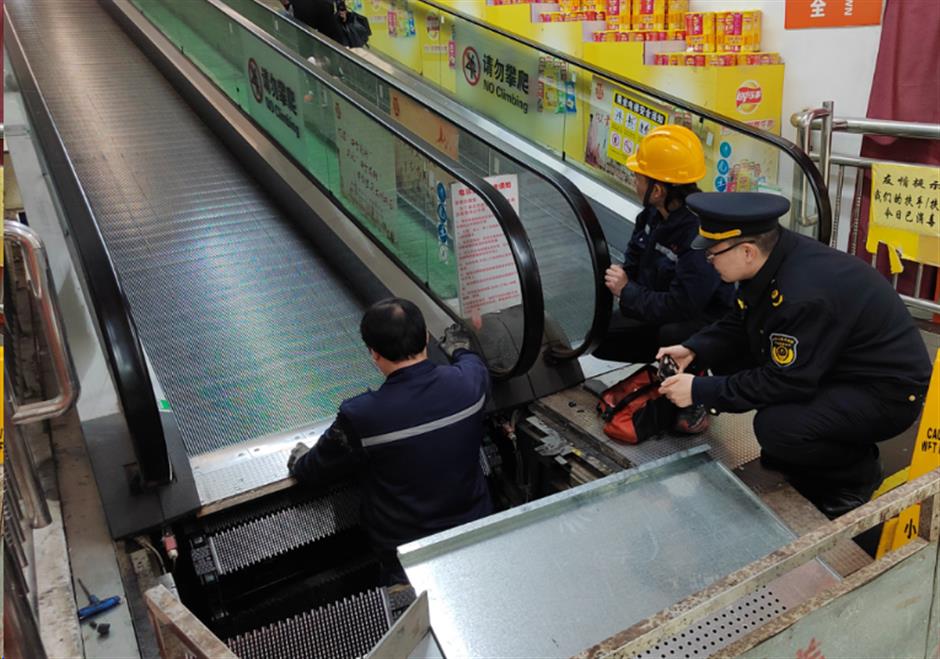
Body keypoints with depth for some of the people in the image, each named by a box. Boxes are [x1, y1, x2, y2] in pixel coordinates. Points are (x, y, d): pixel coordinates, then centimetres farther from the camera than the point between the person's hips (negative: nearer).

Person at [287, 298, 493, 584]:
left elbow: (317, 469, -6)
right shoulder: (469, 380, -18)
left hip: (406, 548, -3)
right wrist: (460, 349, 34)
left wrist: (300, 462, 18)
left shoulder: (360, 416, -27)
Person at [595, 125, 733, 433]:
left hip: (704, 318, -8)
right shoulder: (654, 213, -7)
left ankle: (696, 403, -10)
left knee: (672, 336, -39)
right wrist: (622, 279, -8)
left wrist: (627, 293, -24)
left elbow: (681, 305, -35)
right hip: (660, 307, 8)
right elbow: (635, 255, 12)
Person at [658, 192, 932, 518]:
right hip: (822, 366, 9)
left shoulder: (804, 294, -34)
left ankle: (857, 472, 1)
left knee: (776, 427, -31)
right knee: (727, 356, 0)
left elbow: (786, 382, -28)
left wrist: (701, 391, -23)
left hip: (887, 391, -9)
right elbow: (740, 323, 7)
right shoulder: (773, 258, -7)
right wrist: (694, 350, -7)